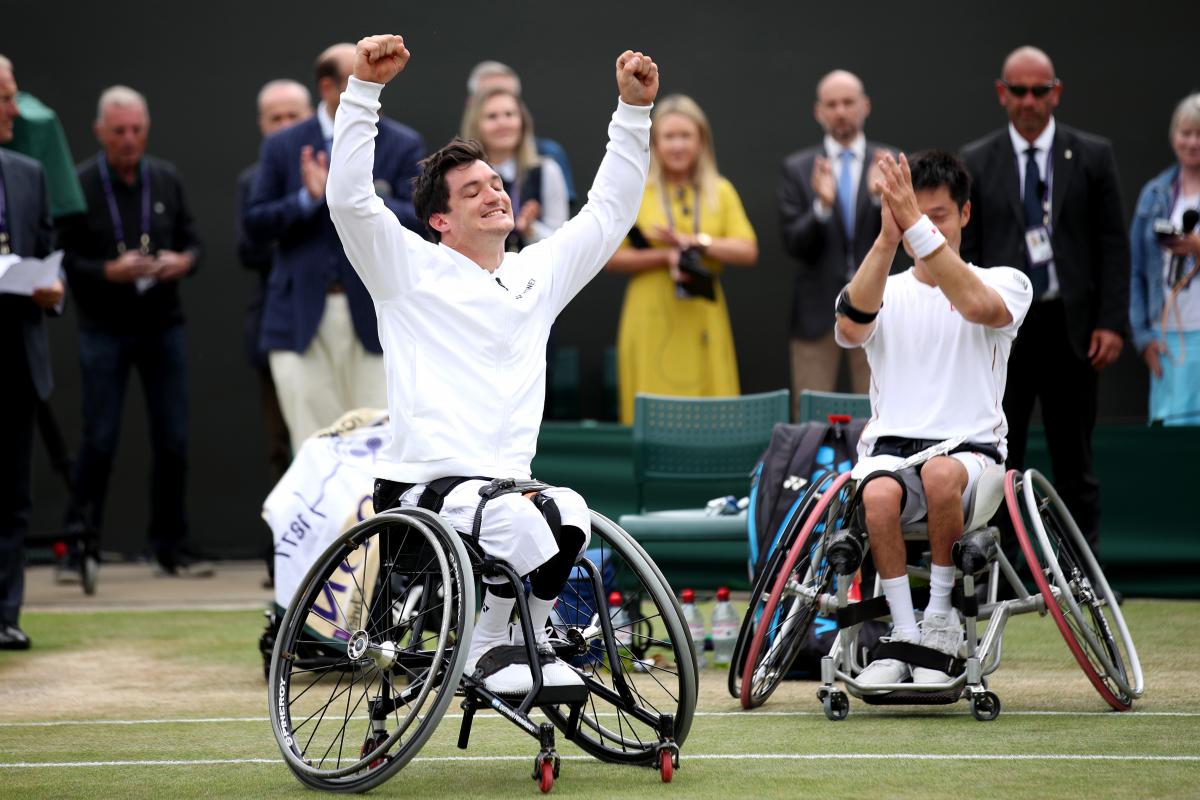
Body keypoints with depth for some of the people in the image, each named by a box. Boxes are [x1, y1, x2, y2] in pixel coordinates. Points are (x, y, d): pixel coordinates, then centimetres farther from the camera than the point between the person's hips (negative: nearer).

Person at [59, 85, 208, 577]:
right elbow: (64, 260, -7)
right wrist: (109, 272, -21)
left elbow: (191, 241, 14)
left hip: (162, 325, 4)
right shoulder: (79, 185, -5)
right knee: (100, 439, -5)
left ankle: (171, 549, 12)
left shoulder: (167, 180, 8)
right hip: (103, 329, -4)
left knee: (173, 439, 3)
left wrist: (183, 261, -8)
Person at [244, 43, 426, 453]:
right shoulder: (283, 147, 8)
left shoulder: (403, 145, 5)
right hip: (303, 318, 1)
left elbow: (416, 220, -6)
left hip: (376, 315, -1)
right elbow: (253, 222, 3)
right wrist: (307, 199, -12)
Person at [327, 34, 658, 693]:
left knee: (570, 515, -29)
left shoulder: (538, 273, 19)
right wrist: (364, 89, -14)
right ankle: (486, 651, -11)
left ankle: (531, 641, -9)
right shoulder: (414, 270, 4)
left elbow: (609, 211, 26)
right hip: (422, 484, -5)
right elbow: (349, 197, -8)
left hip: (507, 482, 5)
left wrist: (634, 111, 20)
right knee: (518, 521, -33)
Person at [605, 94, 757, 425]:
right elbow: (611, 257, 1)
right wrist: (664, 257, -13)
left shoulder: (721, 192, 11)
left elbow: (748, 252, 2)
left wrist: (693, 242, -10)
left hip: (704, 321, 2)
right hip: (653, 320, -2)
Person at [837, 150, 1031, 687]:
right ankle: (903, 636, -22)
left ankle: (941, 617, -17)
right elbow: (850, 328, -10)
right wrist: (886, 239, -21)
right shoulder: (886, 292, 15)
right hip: (890, 449, 1)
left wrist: (919, 228, -24)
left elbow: (978, 305, -18)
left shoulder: (1005, 282, 9)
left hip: (971, 449, -1)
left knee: (941, 475, -38)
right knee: (879, 494, -35)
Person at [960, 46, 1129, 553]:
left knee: (1074, 459, 6)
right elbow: (965, 252, 5)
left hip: (1071, 326, 0)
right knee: (999, 459, 0)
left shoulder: (1092, 156, 5)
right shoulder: (976, 163, 6)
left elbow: (1113, 245, 4)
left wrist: (1113, 322, -5)